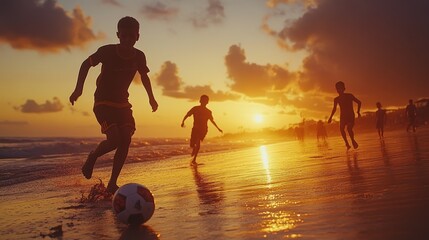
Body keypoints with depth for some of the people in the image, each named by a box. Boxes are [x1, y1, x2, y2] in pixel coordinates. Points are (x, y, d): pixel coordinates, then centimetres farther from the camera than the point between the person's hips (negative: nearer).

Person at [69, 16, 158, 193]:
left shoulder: (139, 56, -8)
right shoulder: (107, 51, -19)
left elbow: (144, 76, 13)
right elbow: (86, 64, -3)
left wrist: (151, 97, 9)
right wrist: (79, 88, -13)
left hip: (122, 103, 5)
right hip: (103, 103, -4)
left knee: (126, 140, -9)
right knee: (114, 139, -21)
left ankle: (112, 184, 1)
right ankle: (92, 157, 13)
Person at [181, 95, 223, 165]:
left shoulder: (208, 112, 9)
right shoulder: (195, 108, 2)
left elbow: (212, 120, 24)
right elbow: (187, 115, 2)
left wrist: (218, 128, 29)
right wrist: (183, 122, -16)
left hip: (203, 130, 0)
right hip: (195, 128, 0)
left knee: (198, 142, -20)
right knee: (192, 144, -3)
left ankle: (194, 160, -14)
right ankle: (194, 149, 37)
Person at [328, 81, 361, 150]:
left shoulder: (349, 96, -1)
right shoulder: (336, 99, 5)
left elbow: (359, 102, 5)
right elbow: (334, 109, 14)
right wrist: (330, 117, 10)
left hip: (351, 115, -2)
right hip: (343, 116, 2)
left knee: (349, 129, -15)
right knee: (341, 129, -17)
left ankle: (353, 141, 3)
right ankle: (347, 143, -16)